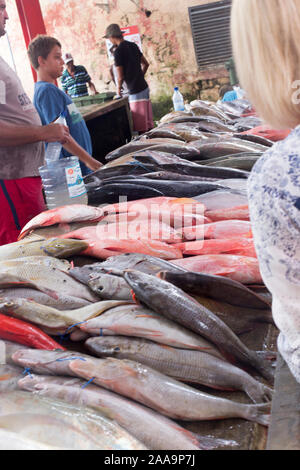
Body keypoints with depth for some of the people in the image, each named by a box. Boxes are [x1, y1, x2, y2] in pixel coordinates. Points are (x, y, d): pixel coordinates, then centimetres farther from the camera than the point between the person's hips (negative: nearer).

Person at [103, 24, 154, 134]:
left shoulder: (118, 51, -13)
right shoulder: (133, 45, 11)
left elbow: (120, 76, -12)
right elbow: (146, 64, 18)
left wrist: (119, 88, 7)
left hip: (136, 92, -8)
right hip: (144, 87, 8)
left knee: (141, 128, -5)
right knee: (148, 123, 13)